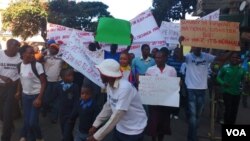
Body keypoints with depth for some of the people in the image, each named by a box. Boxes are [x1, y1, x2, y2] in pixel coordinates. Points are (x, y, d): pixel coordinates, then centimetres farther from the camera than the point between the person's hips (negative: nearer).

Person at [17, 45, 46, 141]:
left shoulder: (37, 65, -16)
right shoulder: (20, 65, -1)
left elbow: (43, 83, -14)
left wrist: (39, 98, -18)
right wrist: (19, 92, 15)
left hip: (35, 96, -4)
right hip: (25, 95, 5)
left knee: (33, 121, -4)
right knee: (26, 120, 8)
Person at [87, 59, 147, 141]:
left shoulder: (125, 88, -28)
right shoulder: (109, 85, -3)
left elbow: (117, 115, -30)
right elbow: (108, 106, 7)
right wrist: (95, 125, 3)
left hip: (133, 131, -6)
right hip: (119, 128, 6)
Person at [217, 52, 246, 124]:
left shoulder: (242, 70, 1)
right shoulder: (225, 67, -7)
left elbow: (243, 80, 12)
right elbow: (218, 77, 1)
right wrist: (223, 83, -17)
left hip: (237, 93, 4)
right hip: (227, 92, -3)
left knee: (234, 111, 9)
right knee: (228, 110, -7)